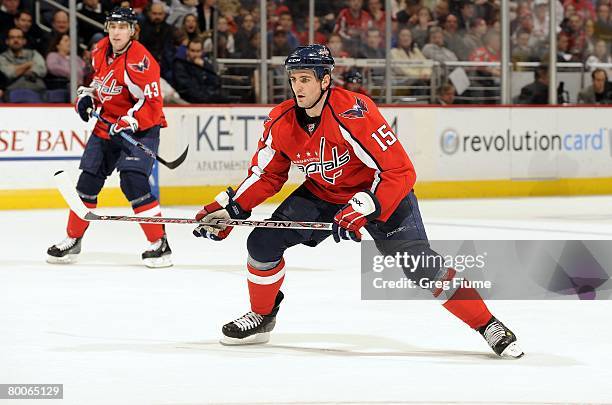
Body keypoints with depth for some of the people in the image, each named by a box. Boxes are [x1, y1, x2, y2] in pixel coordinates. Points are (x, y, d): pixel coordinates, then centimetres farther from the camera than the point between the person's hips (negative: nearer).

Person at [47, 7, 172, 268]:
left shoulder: (139, 60, -23)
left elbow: (151, 104, -25)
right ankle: (72, 241, 21)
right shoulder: (101, 51, 1)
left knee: (132, 180, -23)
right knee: (88, 179, 6)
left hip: (141, 128, -7)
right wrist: (86, 98, 5)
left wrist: (127, 125, -31)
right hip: (107, 124, 7)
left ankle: (160, 244, -16)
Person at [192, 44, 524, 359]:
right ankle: (262, 315, 19)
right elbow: (266, 175, 3)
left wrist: (362, 209, -40)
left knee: (421, 265, -18)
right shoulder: (281, 122, -13)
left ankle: (489, 326, -6)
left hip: (380, 193, -5)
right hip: (322, 195, 6)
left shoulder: (353, 114, -32)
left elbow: (400, 172, -32)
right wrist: (228, 209, -8)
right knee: (263, 242, -7)